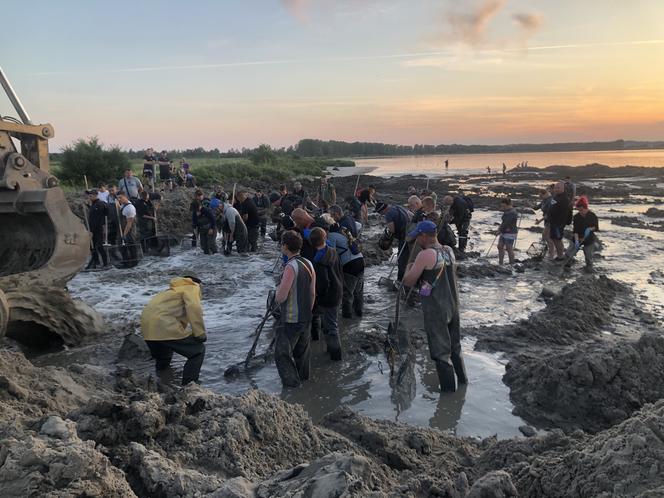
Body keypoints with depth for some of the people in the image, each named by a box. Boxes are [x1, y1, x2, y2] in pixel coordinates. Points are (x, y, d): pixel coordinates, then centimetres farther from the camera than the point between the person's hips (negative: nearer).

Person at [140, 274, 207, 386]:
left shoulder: (174, 290, 34)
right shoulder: (192, 287, 9)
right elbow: (194, 308, -12)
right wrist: (200, 334, -10)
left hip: (147, 327, 9)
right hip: (163, 326, -9)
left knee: (162, 360, 29)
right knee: (198, 351, 3)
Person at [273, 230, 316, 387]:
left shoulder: (291, 267, -22)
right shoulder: (309, 264, 1)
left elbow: (280, 297, -24)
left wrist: (277, 294, -1)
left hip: (290, 320, -8)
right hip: (306, 318, 8)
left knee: (282, 353, 6)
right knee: (302, 349, 24)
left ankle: (291, 381, 12)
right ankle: (303, 375, 39)